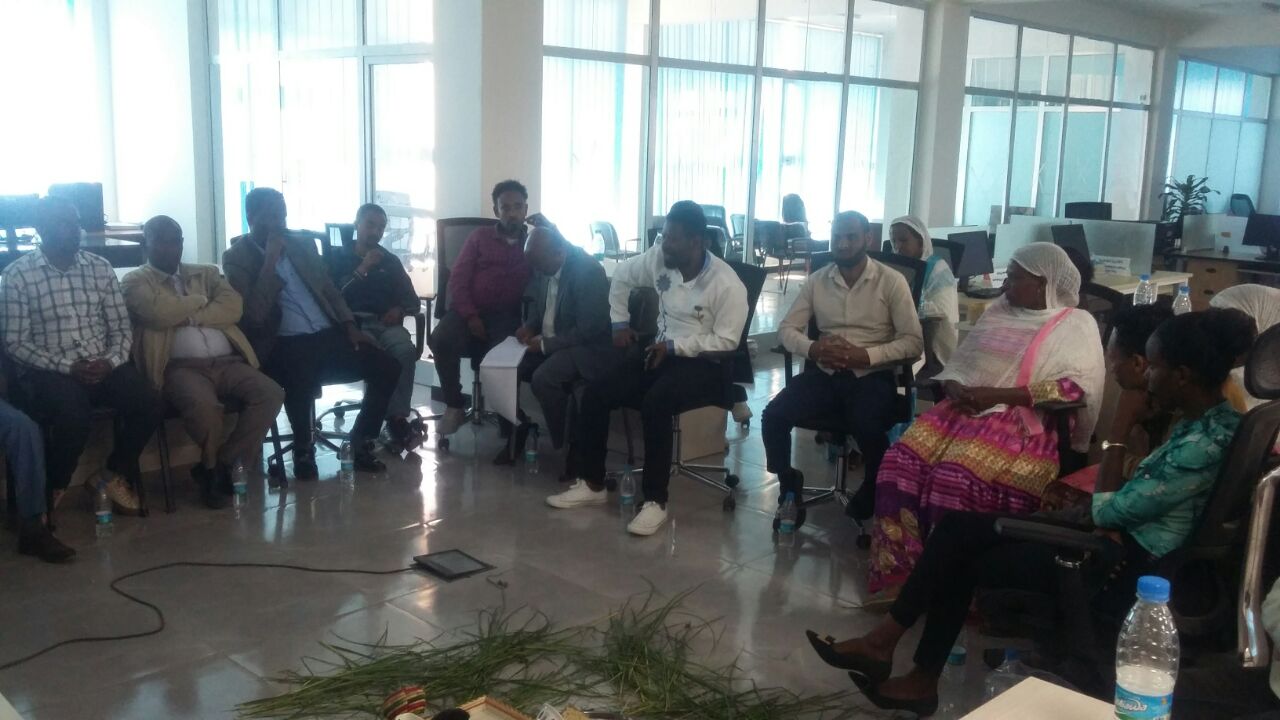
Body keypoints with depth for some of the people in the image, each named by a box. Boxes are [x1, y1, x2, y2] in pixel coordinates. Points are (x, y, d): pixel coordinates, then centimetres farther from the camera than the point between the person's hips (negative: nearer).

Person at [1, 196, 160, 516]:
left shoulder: (101, 268, 8)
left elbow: (121, 329, 8)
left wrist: (110, 361, -13)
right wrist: (68, 366, -18)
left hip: (103, 365, 4)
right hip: (48, 370, -4)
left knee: (148, 405, -23)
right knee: (74, 415, -34)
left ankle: (113, 474, 4)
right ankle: (52, 488, -4)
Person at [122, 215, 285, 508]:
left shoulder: (206, 273, 24)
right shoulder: (136, 281, 11)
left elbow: (233, 307, 5)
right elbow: (160, 312, -10)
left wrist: (189, 316, -6)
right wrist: (200, 299, 5)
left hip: (226, 362, 5)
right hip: (180, 366, -4)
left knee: (271, 393, -22)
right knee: (204, 404, -37)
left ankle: (223, 464, -9)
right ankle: (214, 465, -5)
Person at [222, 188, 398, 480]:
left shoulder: (303, 243, 16)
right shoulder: (236, 258, 0)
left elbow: (329, 288, 21)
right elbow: (253, 316, -14)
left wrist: (350, 326, 4)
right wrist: (271, 259, -13)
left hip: (329, 334, 5)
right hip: (286, 344, -5)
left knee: (387, 367, -14)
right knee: (302, 380, -38)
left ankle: (361, 442, 6)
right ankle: (304, 449, -8)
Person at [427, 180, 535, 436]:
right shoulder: (480, 236, 14)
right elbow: (458, 279, 5)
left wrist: (550, 228, -6)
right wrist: (470, 315, -9)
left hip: (508, 317, -1)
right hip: (470, 311, 1)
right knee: (441, 339, -30)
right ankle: (454, 406, -13)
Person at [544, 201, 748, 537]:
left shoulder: (727, 284, -17)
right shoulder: (659, 258, 0)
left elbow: (726, 340, -17)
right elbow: (622, 276, 17)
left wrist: (675, 346, -21)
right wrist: (620, 323, 12)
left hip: (704, 363, -6)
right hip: (660, 351, 6)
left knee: (655, 404, -35)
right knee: (595, 394, -11)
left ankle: (655, 501, -24)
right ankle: (592, 483, 3)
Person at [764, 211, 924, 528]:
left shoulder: (892, 281, -2)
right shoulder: (817, 280, 8)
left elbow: (914, 342, -6)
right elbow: (787, 328, 8)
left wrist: (866, 355, -20)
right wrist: (812, 348, -14)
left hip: (871, 376, -3)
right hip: (824, 372, 3)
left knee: (868, 429, -33)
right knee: (773, 416, -21)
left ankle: (873, 494, -2)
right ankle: (788, 485, 4)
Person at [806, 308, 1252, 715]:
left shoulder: (1205, 443, -25)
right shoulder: (1206, 418, 6)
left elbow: (1107, 512, -20)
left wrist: (1118, 434, -11)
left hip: (1128, 562, -9)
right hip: (1129, 535, 9)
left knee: (962, 565, -2)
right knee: (958, 529, 0)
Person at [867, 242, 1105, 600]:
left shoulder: (1076, 325, 1)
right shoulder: (998, 312, 20)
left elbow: (1077, 388, -13)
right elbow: (960, 361, 21)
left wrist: (997, 395, -16)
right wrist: (955, 387, -4)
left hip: (1023, 422, -6)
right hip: (966, 407, 6)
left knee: (956, 478, -33)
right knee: (901, 462, -20)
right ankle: (900, 572, -16)